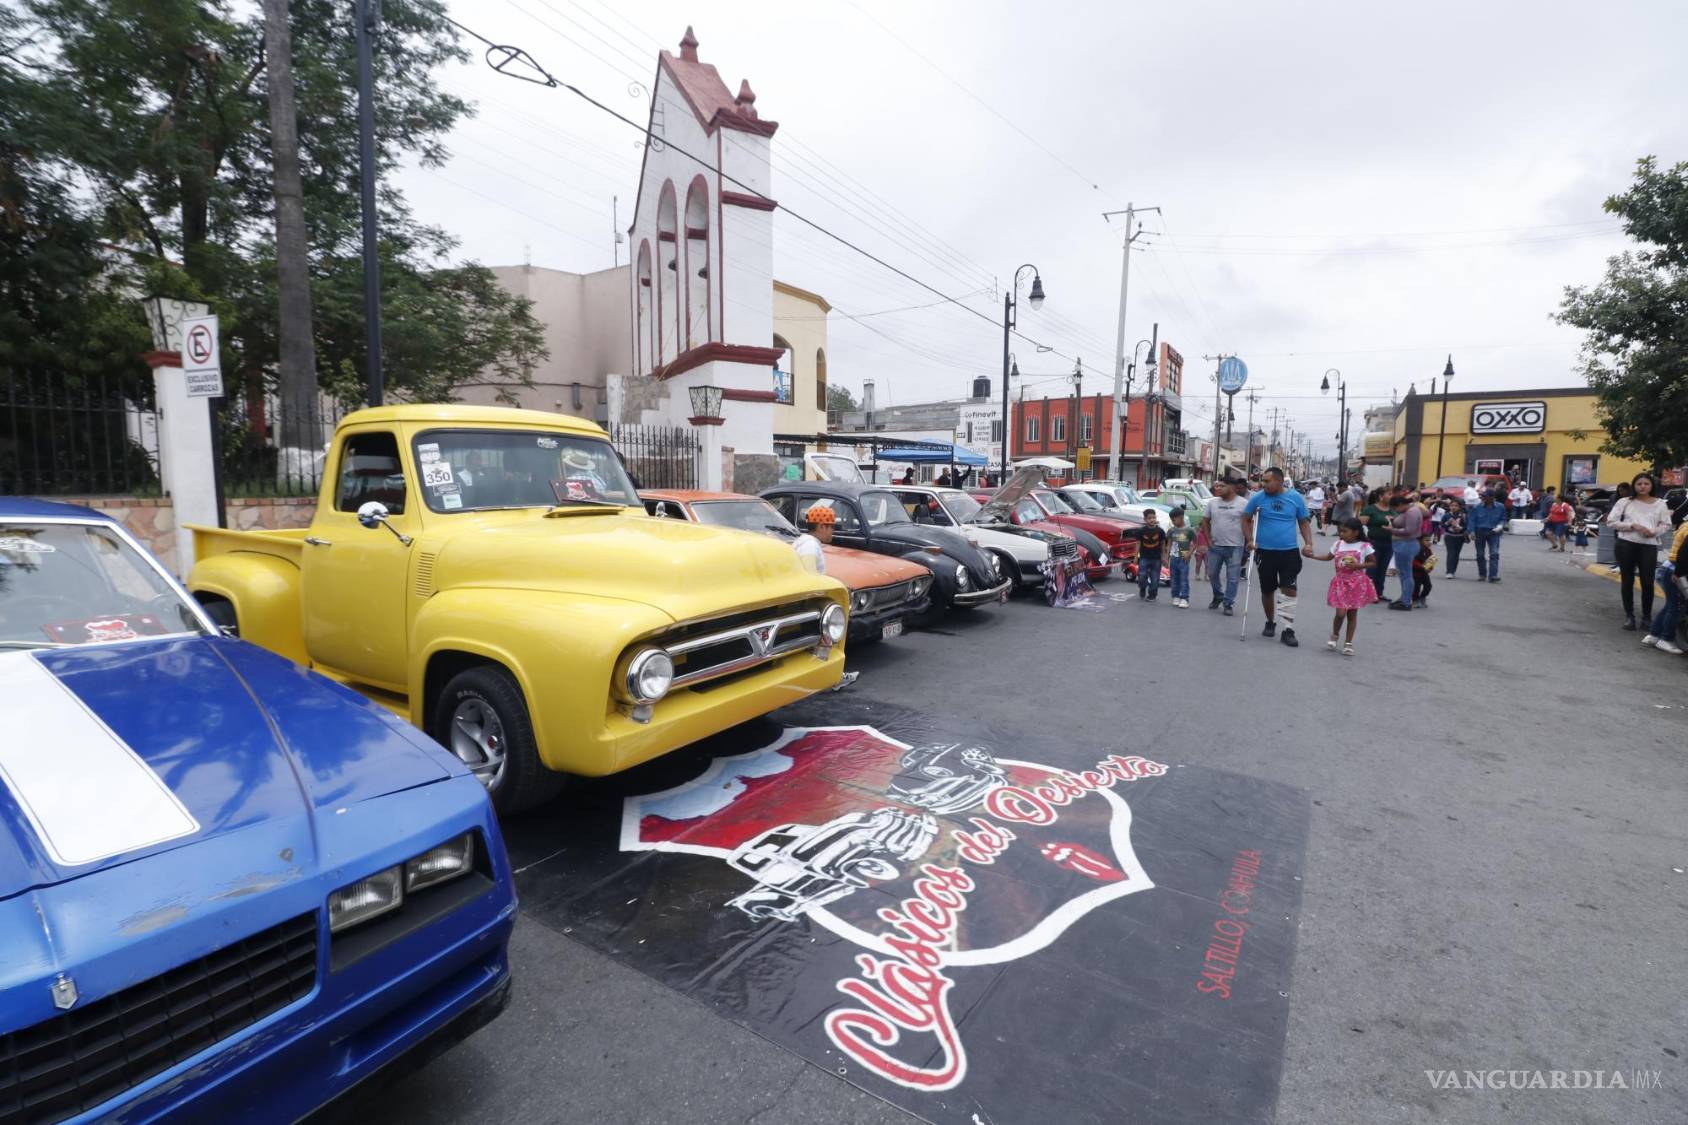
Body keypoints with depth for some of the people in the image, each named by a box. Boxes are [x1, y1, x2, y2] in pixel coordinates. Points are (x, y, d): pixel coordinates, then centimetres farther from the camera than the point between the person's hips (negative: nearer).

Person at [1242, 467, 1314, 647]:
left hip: (1289, 552, 0)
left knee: (1289, 591, -7)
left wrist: (1308, 543, -6)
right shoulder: (1258, 498, -3)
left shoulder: (1296, 497, -1)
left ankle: (1288, 630, -3)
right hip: (1264, 552, 1)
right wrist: (1250, 540, -5)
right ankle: (1270, 622, 32)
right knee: (1267, 591, 12)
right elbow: (1246, 519, 7)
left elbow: (1304, 522, 7)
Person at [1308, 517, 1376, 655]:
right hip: (1341, 582, 2)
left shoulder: (1364, 546, -7)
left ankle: (1348, 642, 18)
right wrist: (1313, 555, 3)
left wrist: (1359, 565, -16)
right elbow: (1329, 557, 15)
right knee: (1340, 613, -7)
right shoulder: (1338, 544, 3)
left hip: (1357, 583, -1)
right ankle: (1334, 636, 19)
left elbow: (1372, 562, 1)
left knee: (1352, 613, 7)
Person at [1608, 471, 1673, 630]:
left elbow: (1666, 525, 9)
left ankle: (1647, 616, 14)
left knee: (1647, 582, -2)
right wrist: (1633, 525, -13)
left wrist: (1654, 531, -11)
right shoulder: (1625, 502, 4)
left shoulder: (1660, 504, 7)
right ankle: (1629, 615, 15)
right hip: (1626, 544, 0)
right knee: (1627, 581, 6)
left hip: (1649, 546, 1)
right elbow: (1612, 522, 0)